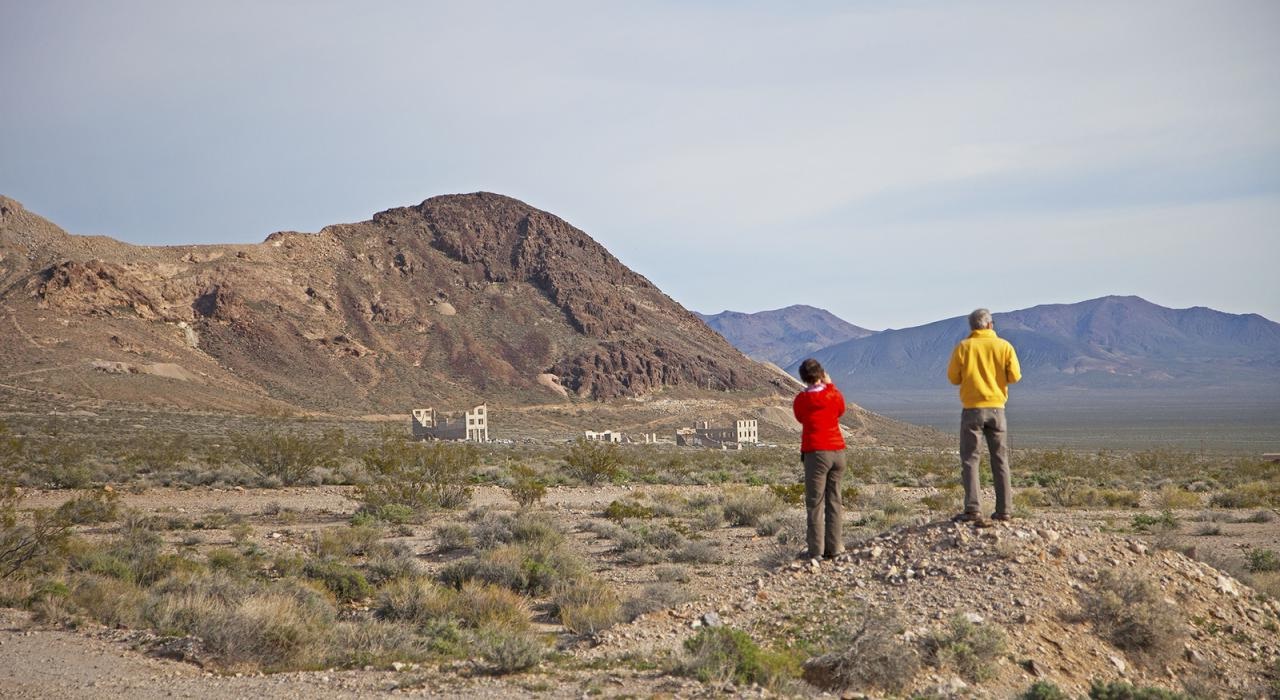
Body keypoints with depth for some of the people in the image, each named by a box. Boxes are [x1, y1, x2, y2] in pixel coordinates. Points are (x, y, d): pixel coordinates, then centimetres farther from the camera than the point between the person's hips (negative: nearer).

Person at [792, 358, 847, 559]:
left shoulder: (800, 400, -6)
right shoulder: (833, 395, 2)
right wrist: (830, 386, 27)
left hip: (816, 453, -4)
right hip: (838, 451, 4)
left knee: (815, 502, -2)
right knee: (834, 501, 9)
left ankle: (816, 550, -7)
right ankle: (833, 547, 8)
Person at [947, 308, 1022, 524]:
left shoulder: (964, 347, -3)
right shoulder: (1004, 346, 0)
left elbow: (953, 377, 0)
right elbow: (1015, 376, -1)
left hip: (972, 409, -2)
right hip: (996, 408, 2)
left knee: (969, 459, 0)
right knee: (1000, 460, 11)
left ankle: (973, 509, -10)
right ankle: (1004, 510, 10)